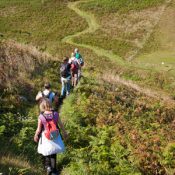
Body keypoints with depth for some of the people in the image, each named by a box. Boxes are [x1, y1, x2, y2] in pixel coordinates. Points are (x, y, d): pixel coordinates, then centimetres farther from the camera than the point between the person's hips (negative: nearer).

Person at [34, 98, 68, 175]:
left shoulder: (41, 117, -20)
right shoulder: (55, 114, -15)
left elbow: (39, 129, -12)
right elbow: (61, 125, -4)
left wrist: (36, 136, 7)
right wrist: (64, 133, 12)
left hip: (45, 137, -2)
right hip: (55, 136, 2)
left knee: (46, 153, 25)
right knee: (53, 154, 19)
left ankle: (47, 166, 14)